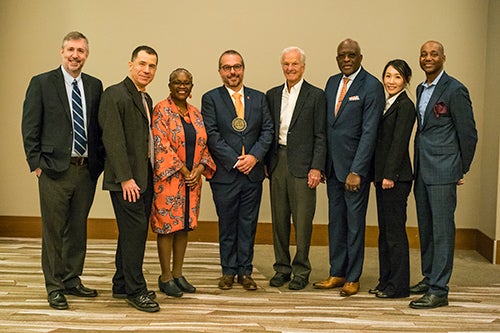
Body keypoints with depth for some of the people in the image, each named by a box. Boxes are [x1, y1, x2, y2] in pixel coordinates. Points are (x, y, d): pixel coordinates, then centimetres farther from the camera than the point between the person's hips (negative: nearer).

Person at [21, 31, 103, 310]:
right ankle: (54, 287, 14)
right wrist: (36, 164, -7)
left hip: (87, 169, 4)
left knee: (78, 229, 13)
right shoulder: (42, 83, -1)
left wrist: (99, 161, 4)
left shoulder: (95, 86, 10)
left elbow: (100, 127, 12)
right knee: (54, 230, 3)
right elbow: (30, 127, -2)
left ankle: (72, 281, 26)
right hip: (55, 170, -4)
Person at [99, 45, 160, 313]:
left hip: (145, 176, 9)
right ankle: (135, 291, 2)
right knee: (135, 230, -8)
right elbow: (113, 140, -17)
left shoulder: (146, 99, 18)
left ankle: (121, 285, 23)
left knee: (133, 231, 13)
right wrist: (125, 178, -21)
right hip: (126, 179, -9)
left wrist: (149, 175, 11)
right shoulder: (114, 95, -10)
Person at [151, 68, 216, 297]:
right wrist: (183, 171, -15)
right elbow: (161, 146, -14)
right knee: (167, 226, 0)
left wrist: (199, 169, -6)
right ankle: (165, 277, 10)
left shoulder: (196, 114, 13)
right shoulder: (161, 111, -6)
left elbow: (203, 144, 11)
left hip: (192, 179, 6)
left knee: (184, 226, 11)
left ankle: (178, 274, 21)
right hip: (168, 178, -6)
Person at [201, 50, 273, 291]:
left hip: (253, 172, 2)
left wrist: (254, 156, -10)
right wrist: (235, 161, -13)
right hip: (225, 174, -2)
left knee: (248, 225, 7)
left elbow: (267, 130, 5)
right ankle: (228, 271, 19)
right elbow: (212, 135, -7)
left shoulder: (258, 98, 11)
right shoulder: (211, 99, 1)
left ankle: (245, 272, 17)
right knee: (227, 226, 7)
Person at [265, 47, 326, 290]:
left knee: (302, 220, -1)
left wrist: (317, 168, -10)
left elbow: (320, 136, -3)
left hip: (302, 165, -4)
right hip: (277, 162, 4)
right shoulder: (272, 95, 13)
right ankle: (282, 268, 20)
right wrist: (266, 162, 6)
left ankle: (301, 271, 11)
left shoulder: (316, 95, 0)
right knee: (279, 219, 9)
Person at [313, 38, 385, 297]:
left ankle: (353, 278, 14)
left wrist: (356, 171, -18)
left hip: (355, 165, -6)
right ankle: (337, 273, 23)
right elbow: (326, 125, 13)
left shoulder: (372, 86, -9)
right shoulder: (332, 82, 12)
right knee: (335, 220, 12)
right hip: (332, 165, 6)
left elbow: (369, 132, -14)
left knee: (355, 222, 3)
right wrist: (321, 164, 7)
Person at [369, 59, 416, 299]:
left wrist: (389, 175, -19)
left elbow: (399, 143, -16)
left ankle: (398, 286, 6)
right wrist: (379, 175, 14)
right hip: (384, 174, 9)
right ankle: (386, 281, 22)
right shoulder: (387, 104, 17)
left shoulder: (405, 105, -10)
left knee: (395, 230, -3)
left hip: (396, 177, -9)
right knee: (384, 230, 13)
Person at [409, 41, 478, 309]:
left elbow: (468, 133, -6)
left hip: (442, 171, -8)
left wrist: (461, 170, -2)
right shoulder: (421, 89, 16)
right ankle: (429, 279, 28)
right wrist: (419, 164, 15)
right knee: (425, 228, 15)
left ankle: (439, 290, -2)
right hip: (422, 170, 8)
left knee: (442, 229, -6)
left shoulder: (455, 90, -8)